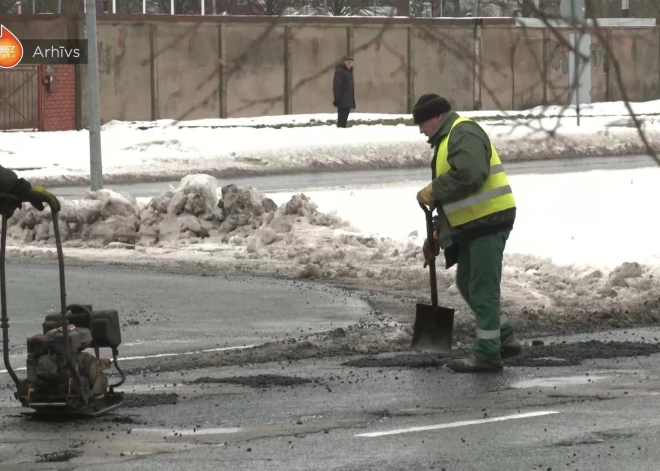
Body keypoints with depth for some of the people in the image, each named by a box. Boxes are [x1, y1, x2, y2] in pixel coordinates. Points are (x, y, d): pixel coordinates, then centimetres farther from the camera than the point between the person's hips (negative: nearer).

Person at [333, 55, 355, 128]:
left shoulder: (349, 71, 18)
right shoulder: (340, 71, -10)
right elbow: (336, 86, -17)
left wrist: (352, 101, 23)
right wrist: (337, 99, -24)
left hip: (348, 101, 9)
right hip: (342, 101, -9)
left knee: (344, 119, 10)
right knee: (341, 120, -12)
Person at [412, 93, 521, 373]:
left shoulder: (463, 134, -13)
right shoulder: (447, 140, 22)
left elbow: (468, 174, -31)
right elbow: (452, 193, 27)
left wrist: (433, 191, -19)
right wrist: (437, 234, 23)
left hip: (489, 221, -11)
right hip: (472, 225, 11)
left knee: (482, 289, -7)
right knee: (467, 284, 16)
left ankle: (486, 355, -3)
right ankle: (505, 339, 23)